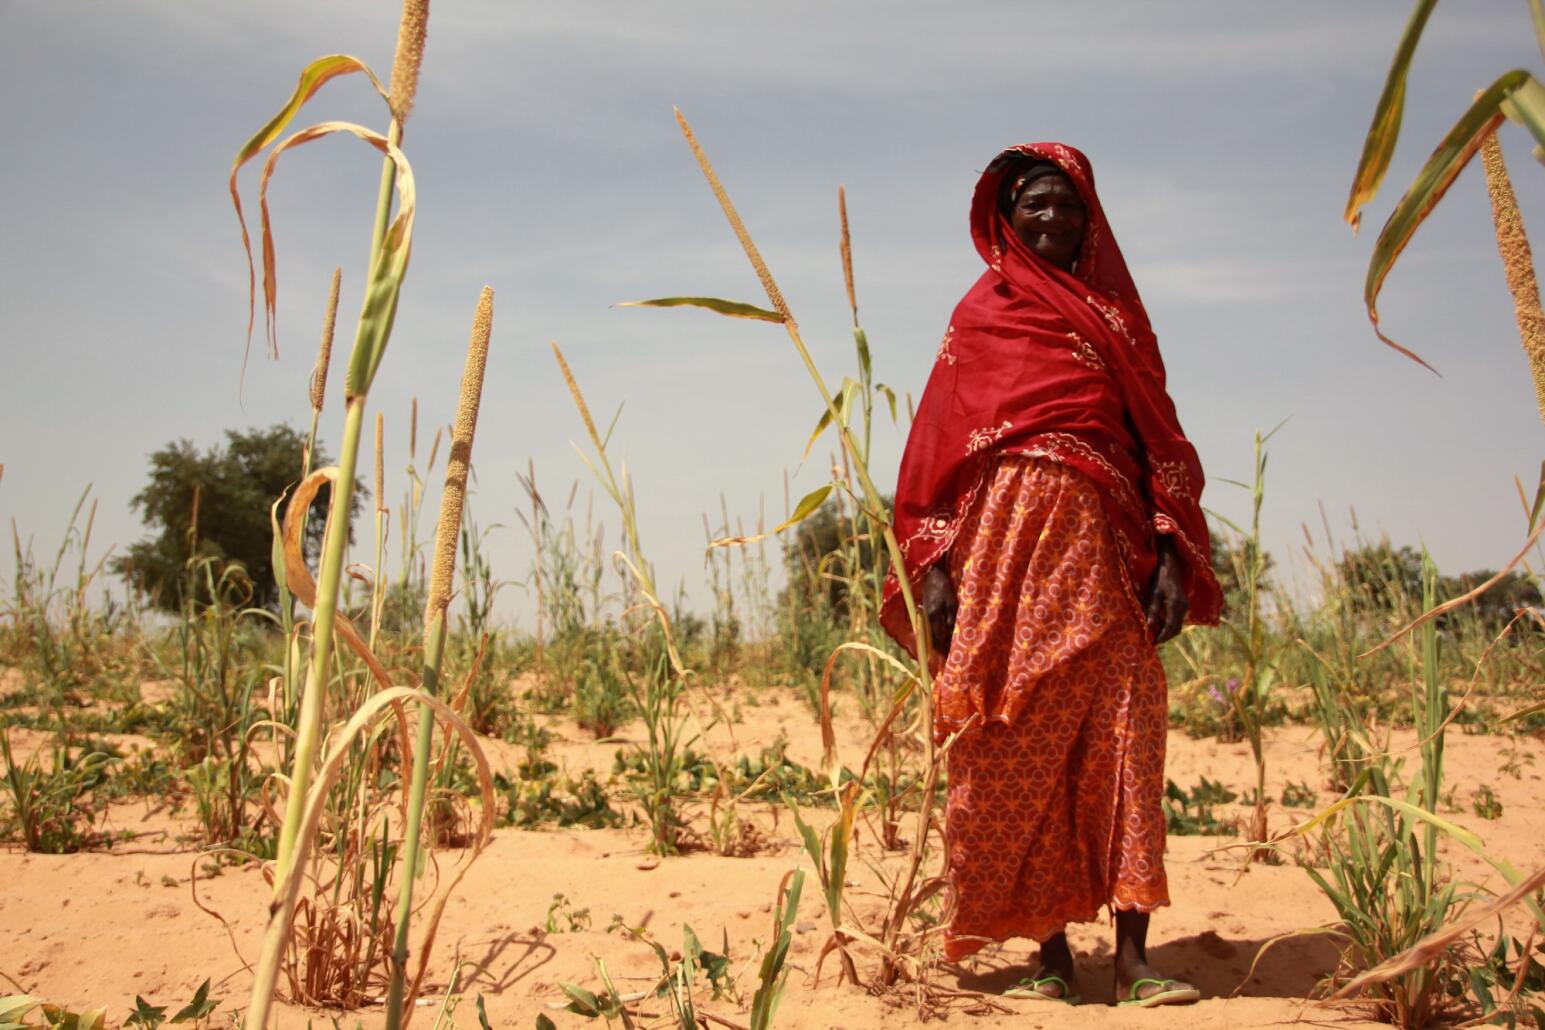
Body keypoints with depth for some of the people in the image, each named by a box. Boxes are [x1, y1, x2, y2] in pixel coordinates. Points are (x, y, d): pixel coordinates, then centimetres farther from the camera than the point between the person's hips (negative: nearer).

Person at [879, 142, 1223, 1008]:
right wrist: (933, 565, -7)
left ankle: (1134, 958, -6)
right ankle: (1052, 953, 5)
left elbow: (1157, 439, 13)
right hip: (1010, 544, -2)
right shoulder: (985, 312, 11)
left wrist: (1174, 553, -1)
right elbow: (940, 443, 4)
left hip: (1104, 549, 2)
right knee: (1019, 745, -2)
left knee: (1121, 736, -8)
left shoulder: (1119, 313, 18)